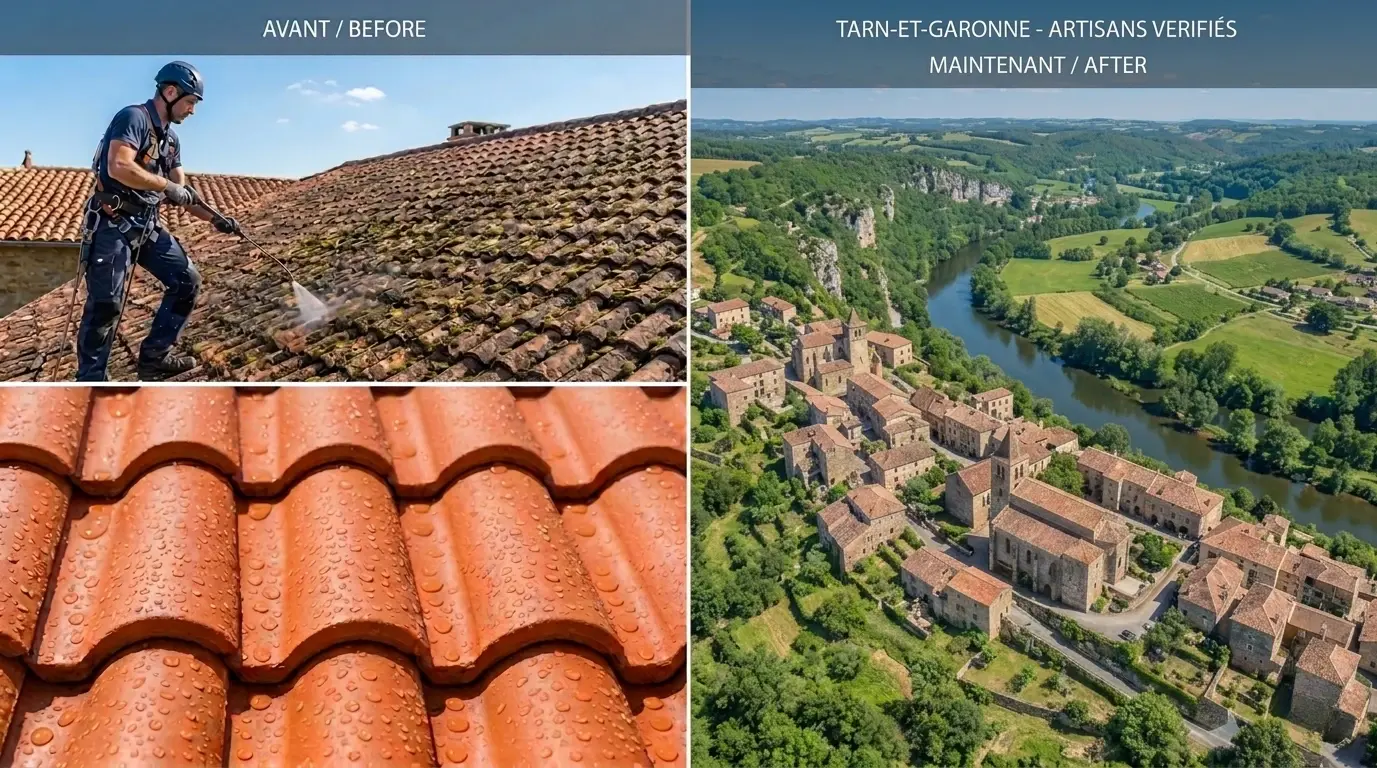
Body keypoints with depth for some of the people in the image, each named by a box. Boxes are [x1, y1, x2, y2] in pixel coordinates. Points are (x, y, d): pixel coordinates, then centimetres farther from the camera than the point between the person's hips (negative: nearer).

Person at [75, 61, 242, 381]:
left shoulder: (171, 139, 15)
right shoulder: (133, 117, -12)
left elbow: (182, 194, 17)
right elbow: (119, 167, -28)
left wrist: (215, 219, 7)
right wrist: (168, 186, -21)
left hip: (147, 225, 9)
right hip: (114, 224, -9)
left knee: (187, 281, 4)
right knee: (105, 305, -6)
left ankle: (155, 356, 12)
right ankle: (90, 384, 4)